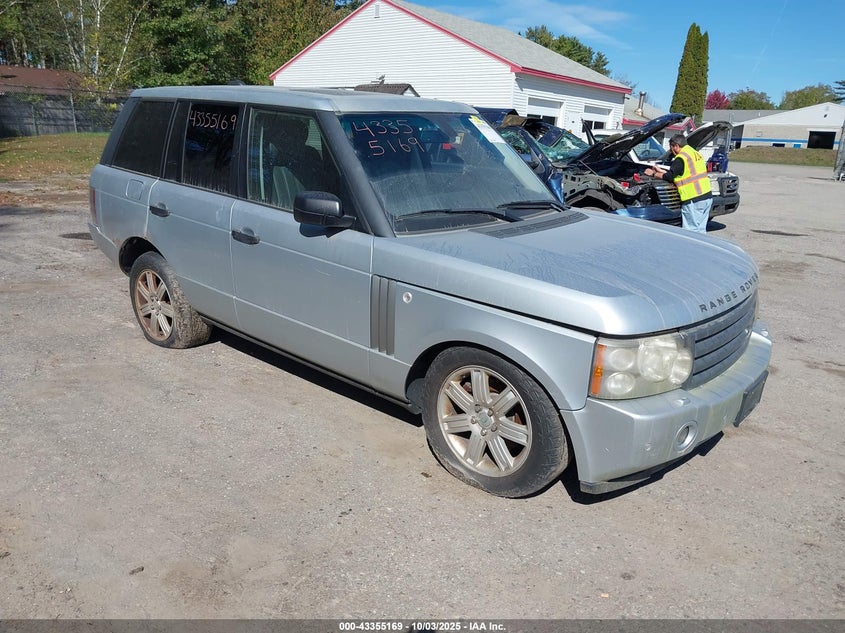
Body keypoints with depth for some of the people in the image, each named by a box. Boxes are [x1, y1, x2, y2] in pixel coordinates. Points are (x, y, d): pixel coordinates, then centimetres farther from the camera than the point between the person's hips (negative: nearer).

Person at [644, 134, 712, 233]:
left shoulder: (681, 158, -11)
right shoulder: (695, 153, 18)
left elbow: (669, 177, -9)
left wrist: (654, 174, 8)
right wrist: (661, 171, 27)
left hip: (694, 200, -9)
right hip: (707, 196, 9)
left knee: (691, 231, -4)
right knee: (701, 230, 15)